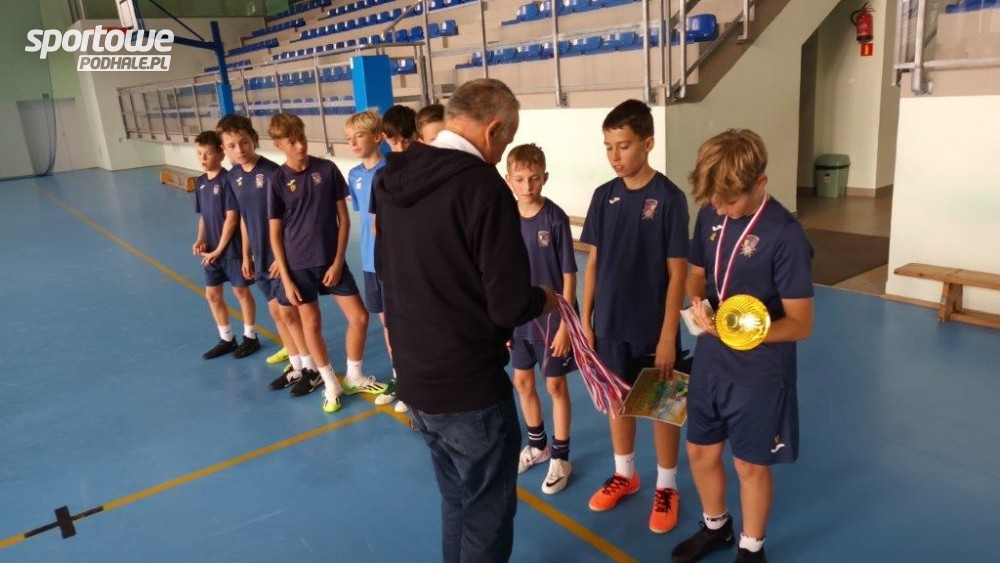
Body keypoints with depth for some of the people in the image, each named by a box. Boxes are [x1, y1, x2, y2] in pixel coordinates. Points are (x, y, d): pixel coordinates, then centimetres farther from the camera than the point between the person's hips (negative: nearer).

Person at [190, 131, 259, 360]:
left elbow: (231, 217, -17)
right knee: (212, 294, 13)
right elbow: (203, 216, 13)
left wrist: (220, 249, -14)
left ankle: (250, 337, 22)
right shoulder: (200, 182, 6)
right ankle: (226, 339, 27)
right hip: (212, 250, 7)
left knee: (241, 291, 6)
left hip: (231, 248, -7)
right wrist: (200, 239, -3)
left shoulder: (227, 180, -15)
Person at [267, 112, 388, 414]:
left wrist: (338, 261, -6)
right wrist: (285, 278, -6)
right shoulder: (278, 180, -7)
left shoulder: (328, 169, -5)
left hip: (331, 260, 1)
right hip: (299, 264, -1)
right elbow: (275, 233, -2)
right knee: (311, 324, 7)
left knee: (359, 317, 2)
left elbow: (343, 218, -1)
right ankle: (331, 383, 26)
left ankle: (354, 376, 24)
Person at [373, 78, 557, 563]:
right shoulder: (483, 186, -22)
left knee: (457, 499, 26)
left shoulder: (391, 178, 2)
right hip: (469, 385, -7)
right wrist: (545, 300, 0)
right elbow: (510, 306, -22)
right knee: (487, 511, 14)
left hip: (413, 376, 7)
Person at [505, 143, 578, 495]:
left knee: (556, 386, 9)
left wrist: (565, 324, -13)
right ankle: (537, 445, 39)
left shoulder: (555, 218, -15)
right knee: (522, 382, 17)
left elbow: (568, 275, -12)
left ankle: (560, 457, 27)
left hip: (551, 318, -4)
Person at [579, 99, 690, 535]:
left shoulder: (669, 198, -13)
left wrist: (668, 336, -13)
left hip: (652, 327, -4)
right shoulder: (604, 196, 0)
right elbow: (594, 261, 5)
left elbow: (677, 272, -12)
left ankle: (666, 487, 31)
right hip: (610, 324, 4)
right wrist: (585, 319, 3)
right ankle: (625, 474, 39)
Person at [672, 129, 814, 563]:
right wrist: (697, 302, -13)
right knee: (701, 450, 18)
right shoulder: (710, 215, -4)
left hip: (759, 373, -5)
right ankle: (715, 527, 45)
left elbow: (800, 323, -17)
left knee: (750, 464, 12)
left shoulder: (785, 235, -21)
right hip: (709, 361, 6)